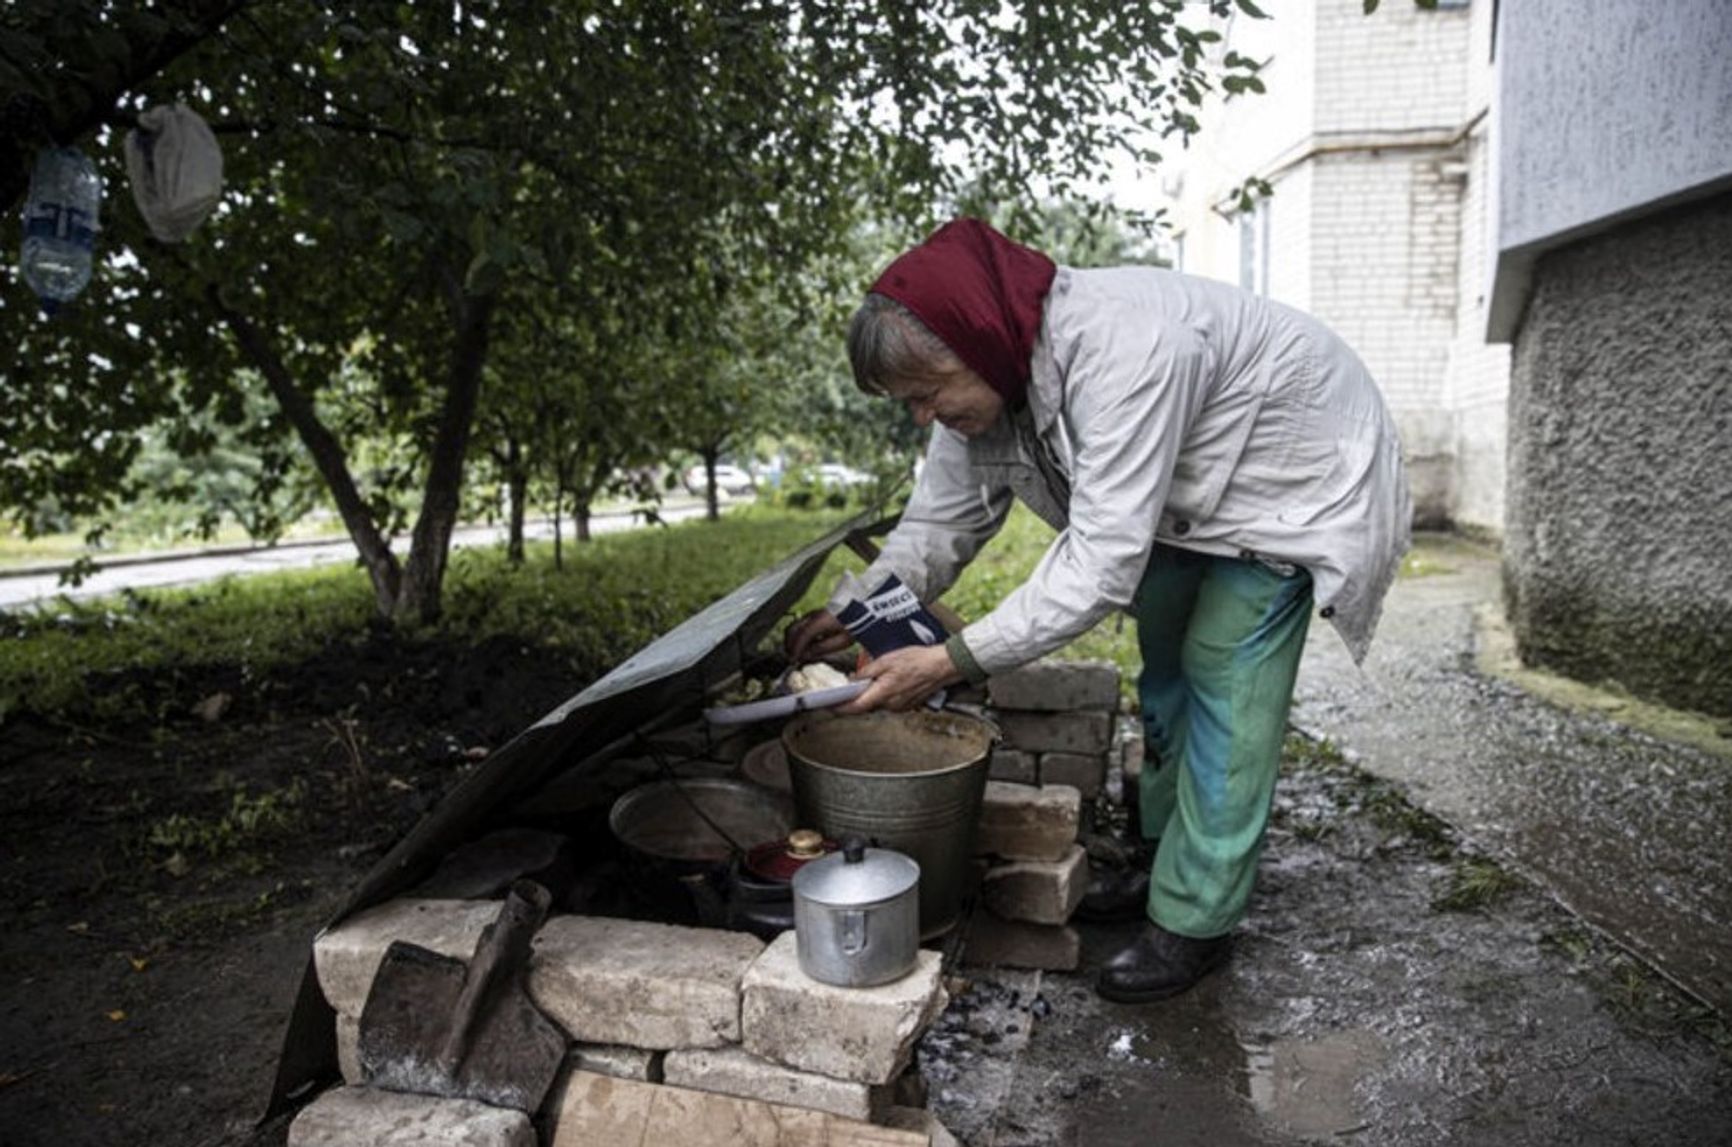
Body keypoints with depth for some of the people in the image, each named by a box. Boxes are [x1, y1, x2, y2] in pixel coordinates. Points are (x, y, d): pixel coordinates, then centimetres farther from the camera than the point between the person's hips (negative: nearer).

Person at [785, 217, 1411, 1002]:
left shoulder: (1123, 350, -42)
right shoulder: (983, 374, -15)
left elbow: (1103, 562, -43)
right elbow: (941, 520, -8)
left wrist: (952, 661, -42)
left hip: (1295, 477, -8)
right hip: (1193, 490, 8)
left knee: (1224, 681, -11)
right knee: (1166, 664, 13)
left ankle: (1194, 923, 1)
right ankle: (1165, 859, 30)